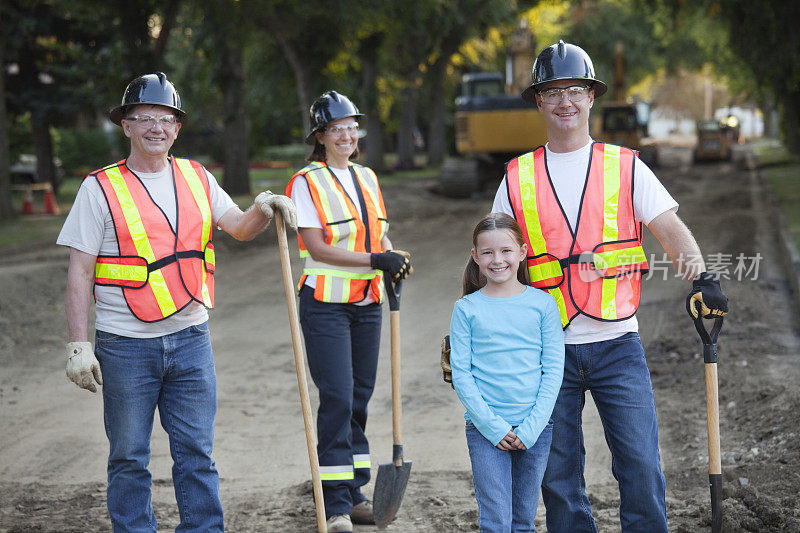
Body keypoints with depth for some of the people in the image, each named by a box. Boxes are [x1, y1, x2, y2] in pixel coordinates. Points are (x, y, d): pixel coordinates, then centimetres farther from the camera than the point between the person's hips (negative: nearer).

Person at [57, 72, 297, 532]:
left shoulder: (196, 178, 8)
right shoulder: (101, 188, -4)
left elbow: (240, 228, 10)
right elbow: (79, 272, -5)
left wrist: (263, 208, -13)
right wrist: (79, 344, -11)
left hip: (191, 340, 3)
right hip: (126, 346, -3)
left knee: (196, 454, 7)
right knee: (129, 459, 5)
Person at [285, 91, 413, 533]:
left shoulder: (367, 178, 13)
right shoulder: (306, 182, -7)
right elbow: (316, 246, -14)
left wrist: (394, 257, -4)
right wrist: (374, 259, -20)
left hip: (367, 303, 6)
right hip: (326, 304, -6)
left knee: (360, 396, 10)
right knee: (337, 398, -10)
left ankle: (354, 494, 20)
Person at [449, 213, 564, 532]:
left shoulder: (543, 304, 3)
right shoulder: (467, 309, 1)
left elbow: (553, 370, 0)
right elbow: (461, 374, -2)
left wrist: (532, 426, -9)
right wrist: (492, 425, -11)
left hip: (535, 428, 1)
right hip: (484, 428, -1)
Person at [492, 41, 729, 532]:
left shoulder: (626, 166, 5)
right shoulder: (518, 178, 7)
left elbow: (671, 230, -4)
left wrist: (701, 277, -23)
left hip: (616, 344, -1)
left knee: (642, 468, -5)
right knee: (558, 476, 6)